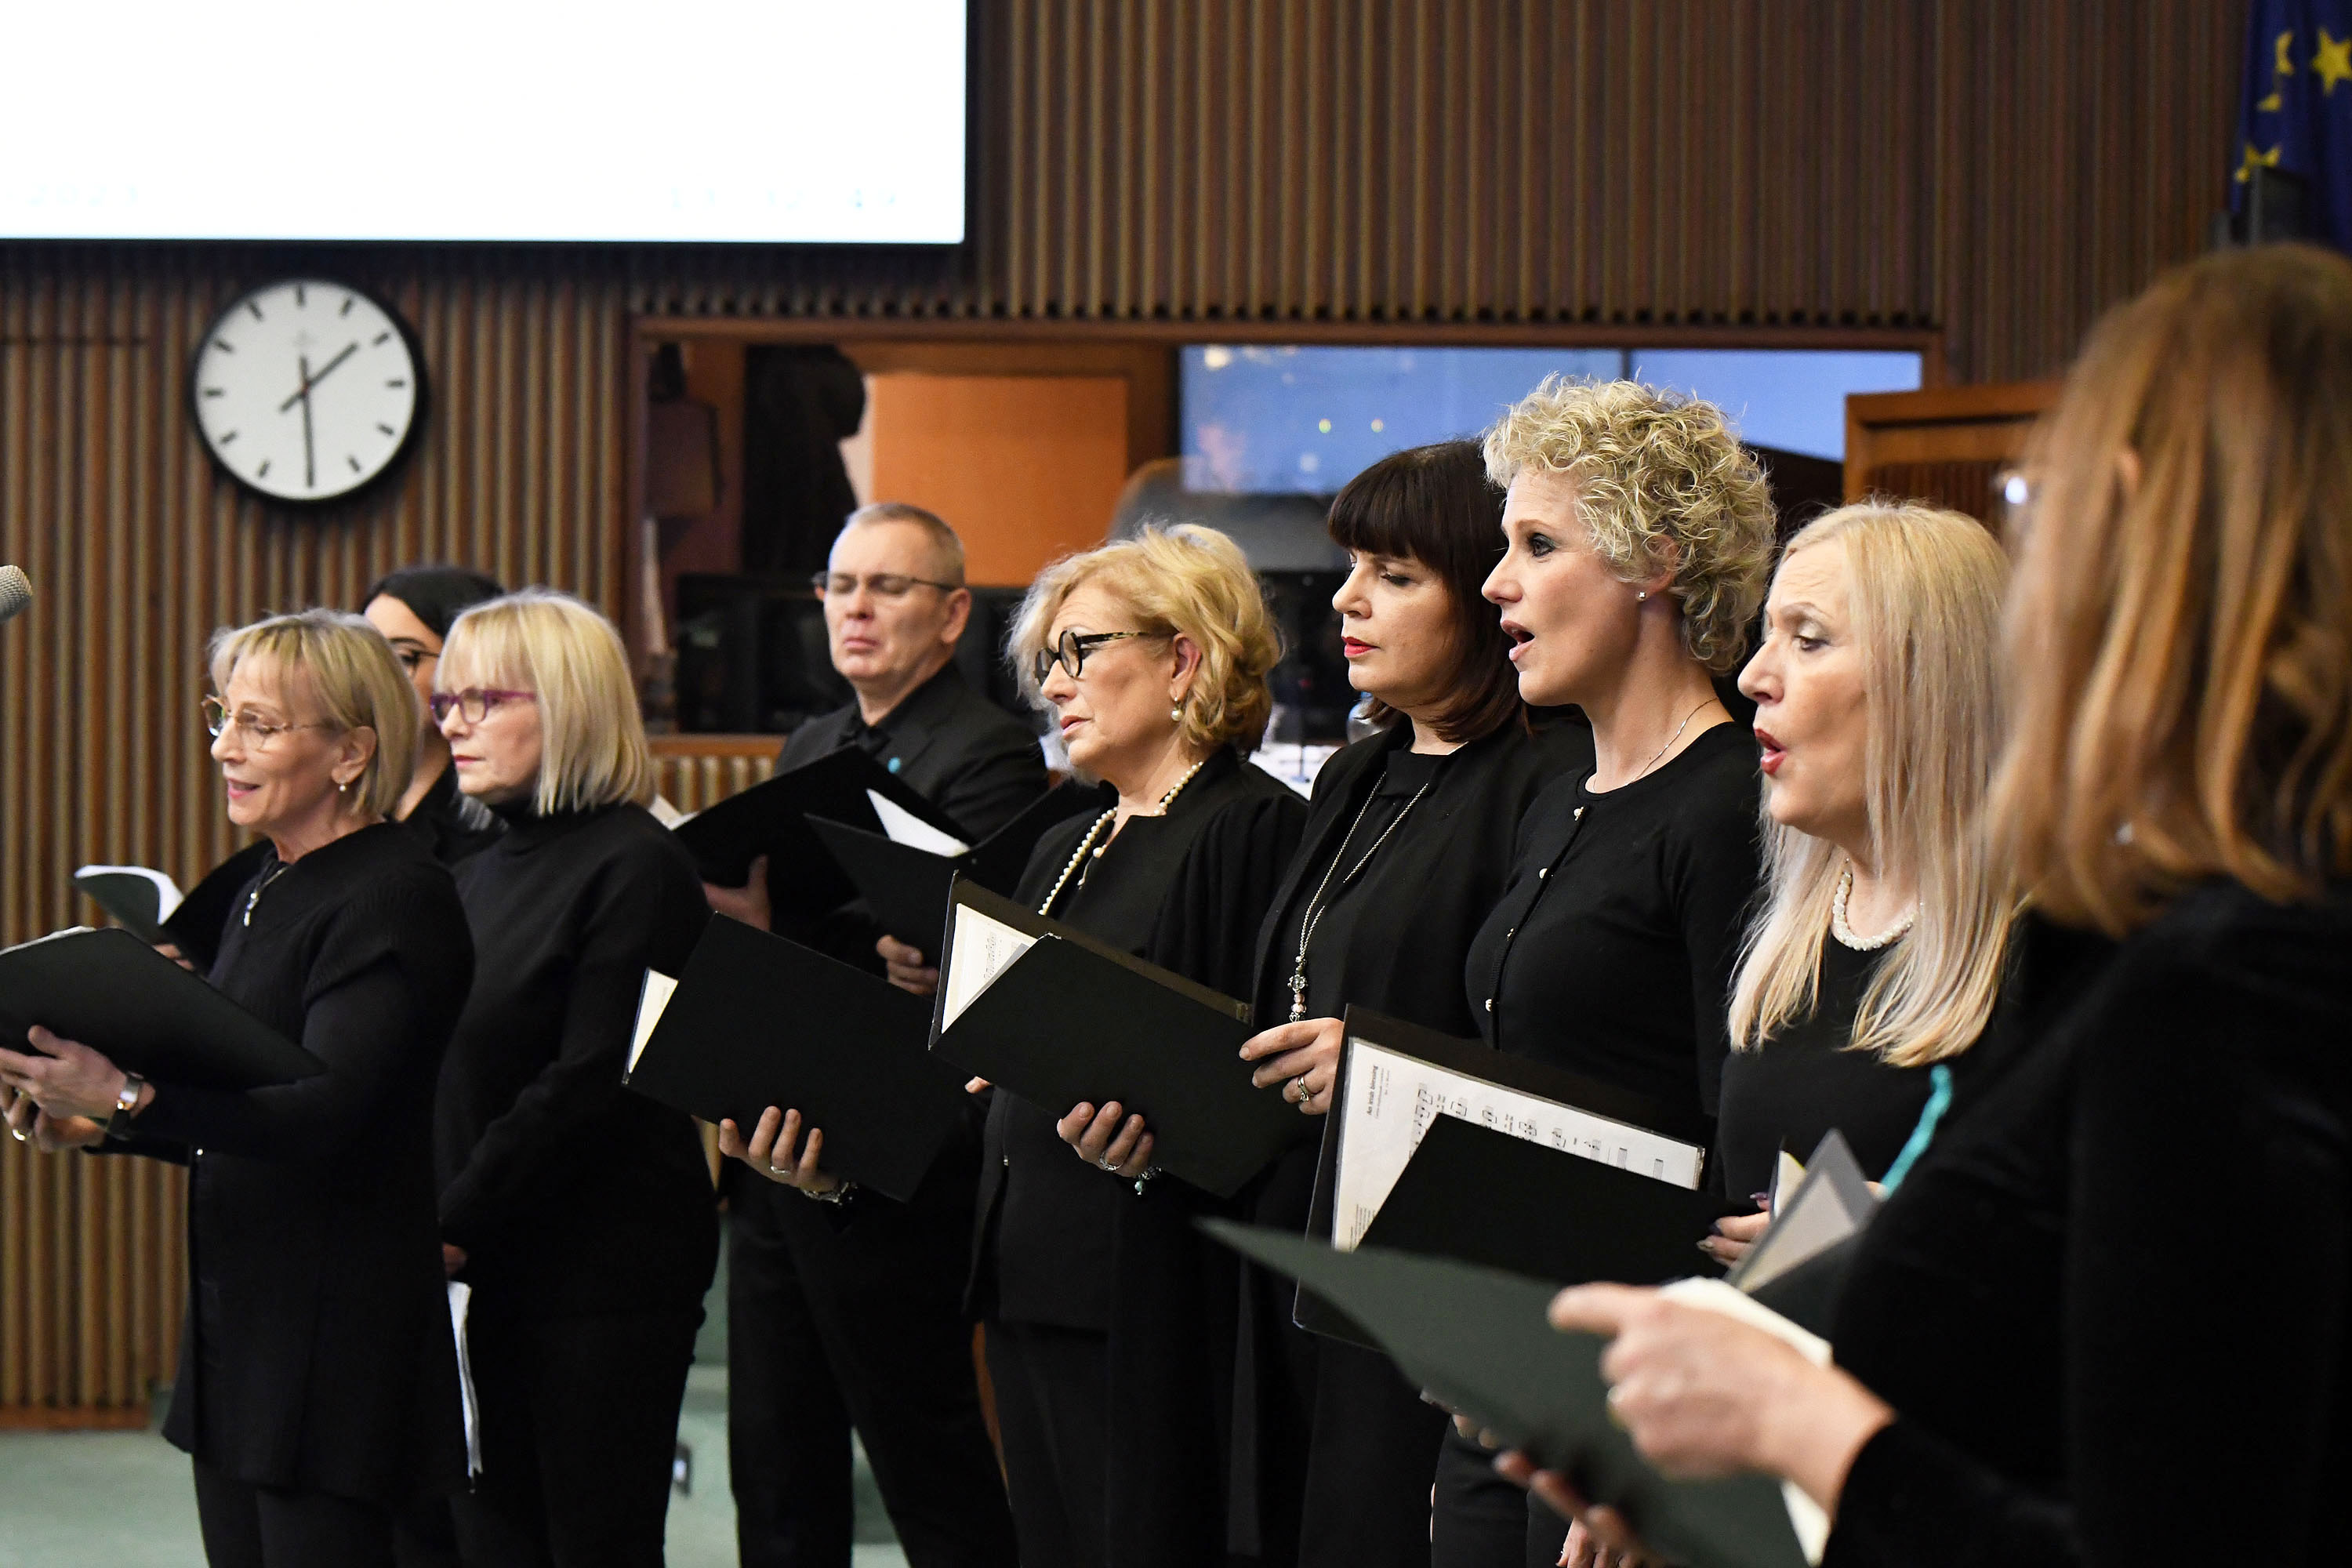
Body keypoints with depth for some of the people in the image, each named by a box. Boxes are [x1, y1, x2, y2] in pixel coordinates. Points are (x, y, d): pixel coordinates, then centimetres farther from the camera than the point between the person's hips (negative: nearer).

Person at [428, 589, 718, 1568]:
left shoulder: (637, 865, -9)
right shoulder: (482, 870, 16)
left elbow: (589, 1083, -16)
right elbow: (447, 1072, 15)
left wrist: (457, 1226, -15)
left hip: (600, 1274, -7)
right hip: (480, 1270, 8)